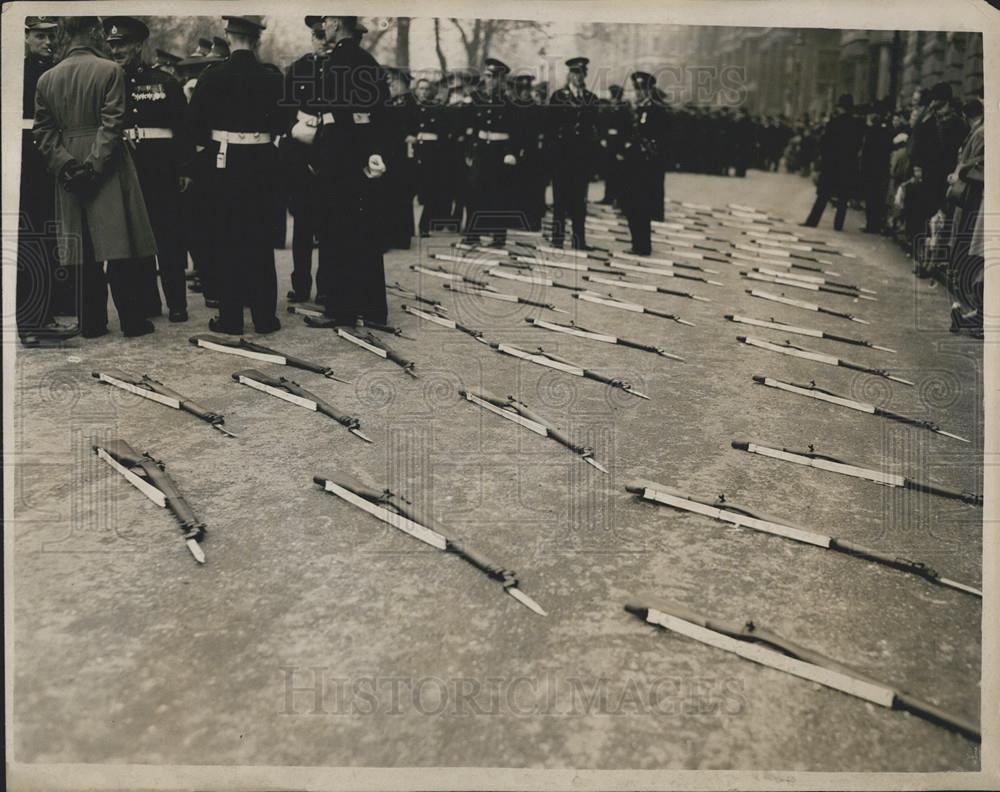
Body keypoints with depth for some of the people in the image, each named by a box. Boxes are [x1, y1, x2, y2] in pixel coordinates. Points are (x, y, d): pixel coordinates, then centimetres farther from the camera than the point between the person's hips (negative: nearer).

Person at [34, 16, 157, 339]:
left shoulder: (46, 78, 8)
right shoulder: (110, 70, -6)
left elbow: (43, 130, 3)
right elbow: (111, 124, -14)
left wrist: (66, 164, -3)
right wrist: (94, 166, -14)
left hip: (70, 174, 5)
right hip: (108, 170, -4)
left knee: (84, 251, 7)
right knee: (119, 249, -1)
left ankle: (91, 322, 11)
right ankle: (132, 321, 2)